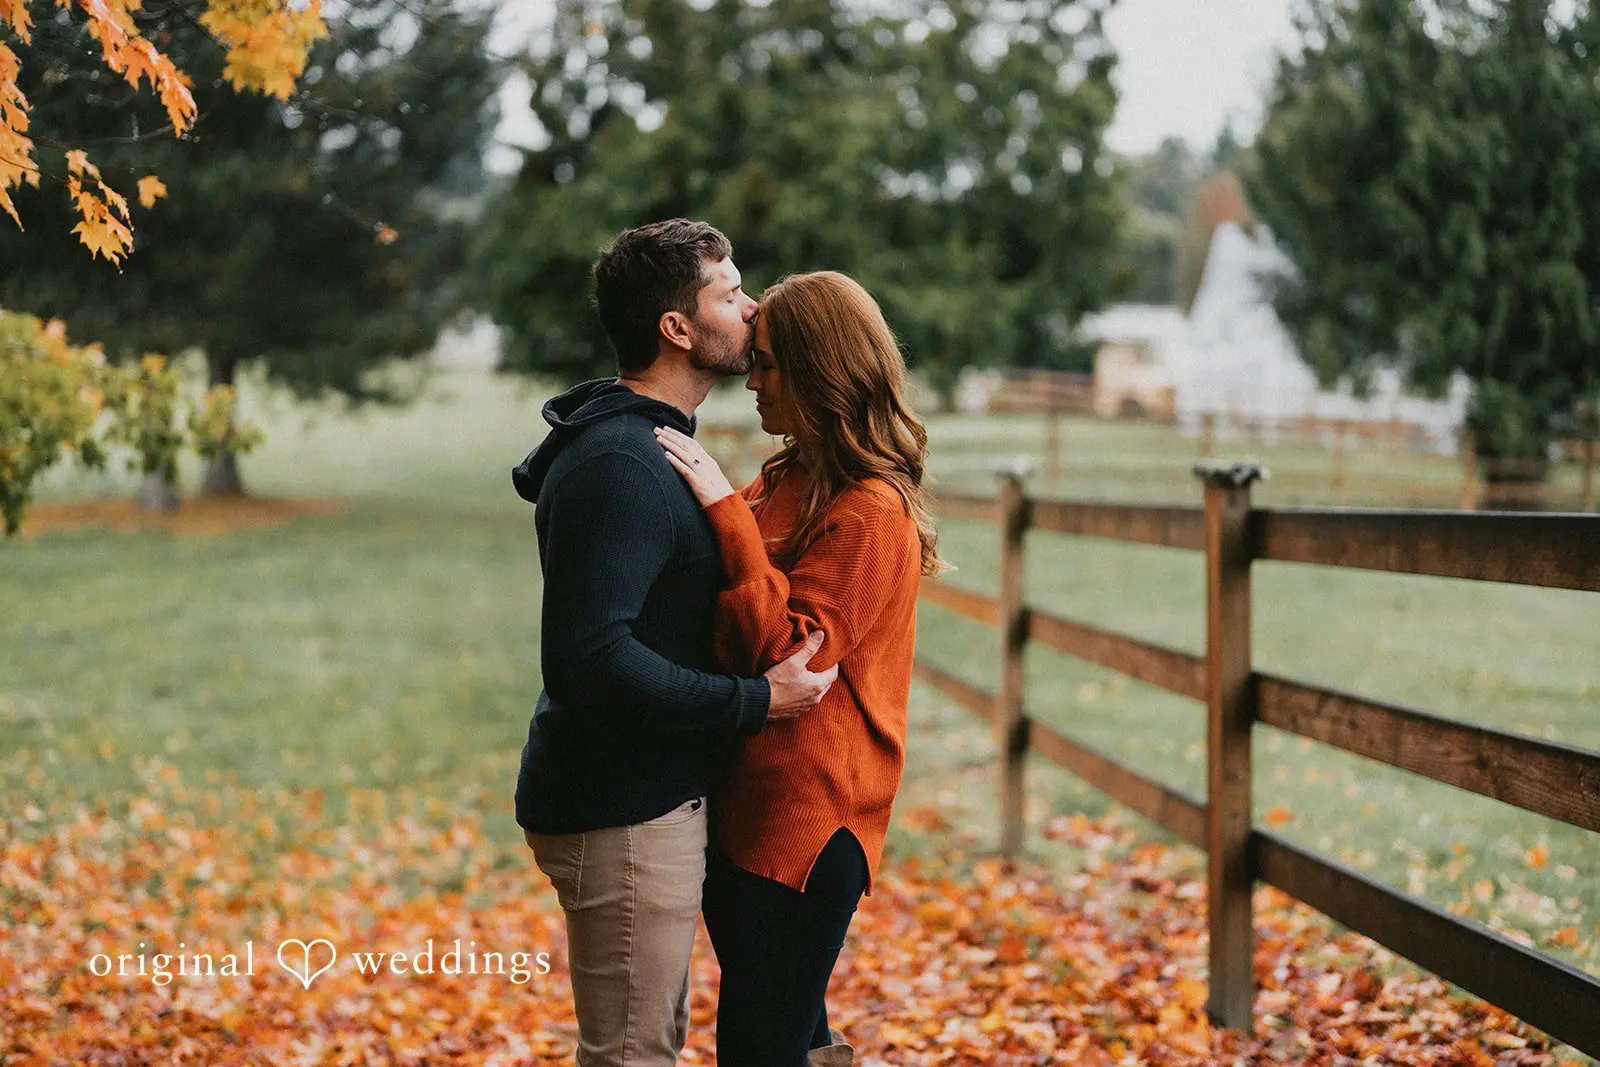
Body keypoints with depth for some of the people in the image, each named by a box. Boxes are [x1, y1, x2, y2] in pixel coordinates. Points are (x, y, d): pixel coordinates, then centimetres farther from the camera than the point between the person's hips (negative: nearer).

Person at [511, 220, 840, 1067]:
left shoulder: (645, 446, 14)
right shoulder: (618, 467, -22)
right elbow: (590, 660, -31)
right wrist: (755, 702, -25)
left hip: (654, 799, 11)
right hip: (622, 814, -11)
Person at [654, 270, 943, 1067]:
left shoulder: (872, 513, -15)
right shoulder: (787, 480, 11)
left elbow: (786, 652, -21)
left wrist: (727, 513, -23)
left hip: (809, 815, -9)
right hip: (744, 801, 9)